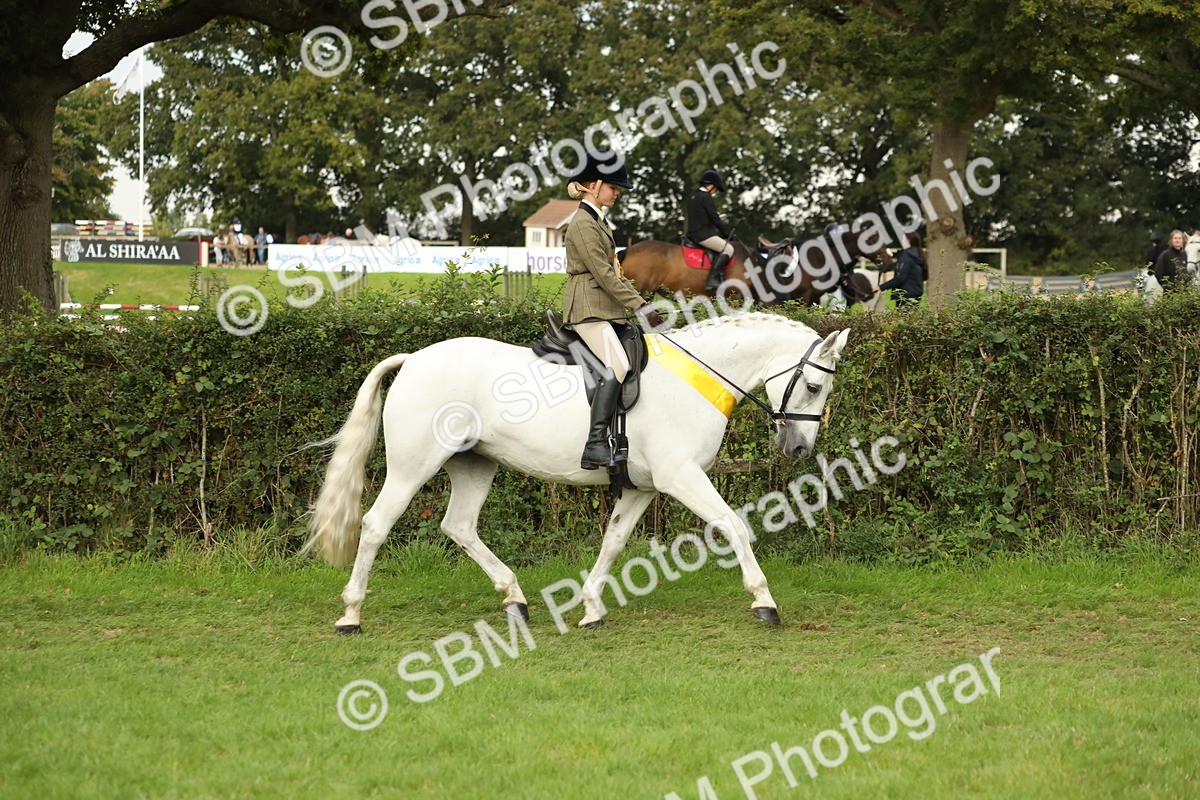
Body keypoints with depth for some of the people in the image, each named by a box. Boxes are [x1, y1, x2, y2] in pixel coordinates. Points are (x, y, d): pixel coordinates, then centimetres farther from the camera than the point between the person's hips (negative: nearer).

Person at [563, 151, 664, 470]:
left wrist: (642, 304, 16)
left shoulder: (598, 221, 20)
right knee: (617, 366, -26)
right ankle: (595, 445, -34)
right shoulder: (583, 223, -11)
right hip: (588, 308, -11)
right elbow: (604, 274, -17)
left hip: (606, 308, 11)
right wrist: (641, 308, -17)